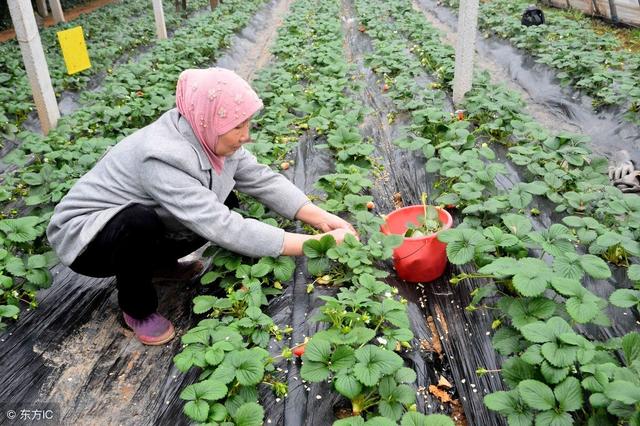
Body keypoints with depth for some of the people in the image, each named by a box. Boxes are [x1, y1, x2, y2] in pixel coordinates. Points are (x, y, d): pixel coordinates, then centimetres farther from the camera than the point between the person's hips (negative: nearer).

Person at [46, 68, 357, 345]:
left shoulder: (207, 135, -14)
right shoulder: (163, 157, -37)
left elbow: (263, 179, -12)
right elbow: (224, 230, -40)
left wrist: (321, 218, -23)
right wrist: (314, 245, -38)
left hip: (145, 223, 7)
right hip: (85, 234, -6)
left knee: (224, 206, -8)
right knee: (140, 224, -37)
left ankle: (159, 264, 13)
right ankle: (136, 308, -8)